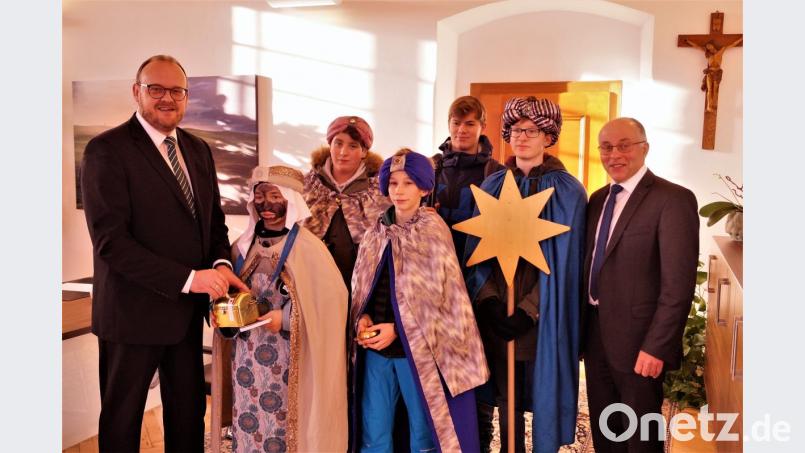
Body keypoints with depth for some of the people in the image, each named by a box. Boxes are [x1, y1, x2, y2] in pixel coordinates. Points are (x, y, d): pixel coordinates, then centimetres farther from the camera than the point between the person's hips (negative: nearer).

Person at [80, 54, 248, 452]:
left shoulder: (199, 150, 8)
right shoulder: (106, 149, -13)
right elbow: (110, 240, -21)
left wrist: (221, 263, -10)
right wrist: (188, 278, -26)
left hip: (188, 310, 6)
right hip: (134, 312, -6)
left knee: (189, 412, 19)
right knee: (122, 419, 14)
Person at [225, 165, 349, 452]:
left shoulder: (307, 246, -11)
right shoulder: (243, 245, 6)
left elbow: (332, 300, -13)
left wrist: (286, 318, -18)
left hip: (288, 359, -5)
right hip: (247, 354, 5)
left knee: (286, 428, 1)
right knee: (248, 427, 11)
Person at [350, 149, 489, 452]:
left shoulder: (434, 232, -5)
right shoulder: (376, 234, 8)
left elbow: (441, 297, -9)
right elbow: (361, 288, 12)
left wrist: (398, 329, -13)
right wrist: (362, 318, -7)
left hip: (417, 349, -4)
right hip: (375, 349, 4)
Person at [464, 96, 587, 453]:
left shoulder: (567, 191, -3)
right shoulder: (492, 186, 7)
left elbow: (562, 260, -7)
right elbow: (477, 250, 6)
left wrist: (527, 310, -15)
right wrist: (489, 301, -8)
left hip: (542, 317, -3)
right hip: (497, 315, 3)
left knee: (543, 398, 6)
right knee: (506, 399, 13)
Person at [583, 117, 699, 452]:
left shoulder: (673, 199, -13)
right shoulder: (598, 199, 10)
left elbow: (678, 283, -18)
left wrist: (656, 347, -20)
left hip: (638, 341, -6)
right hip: (595, 335, 6)